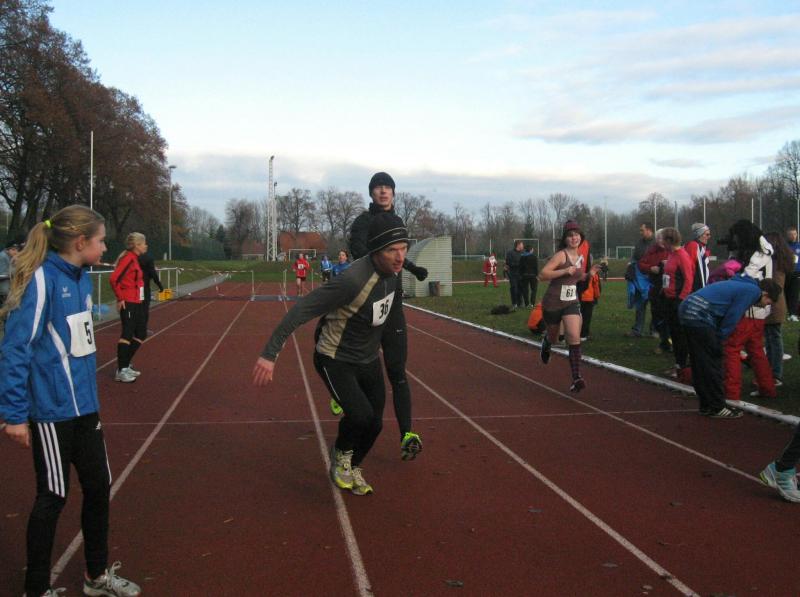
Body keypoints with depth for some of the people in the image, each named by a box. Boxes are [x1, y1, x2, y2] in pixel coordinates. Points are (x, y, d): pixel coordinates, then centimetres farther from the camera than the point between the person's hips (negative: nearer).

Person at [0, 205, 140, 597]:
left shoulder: (82, 278, 6)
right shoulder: (42, 279, -18)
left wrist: (89, 395, 16)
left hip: (84, 405, 8)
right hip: (53, 410, -8)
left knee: (98, 486, 15)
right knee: (53, 498, 6)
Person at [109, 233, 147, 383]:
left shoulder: (134, 259, 13)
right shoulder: (128, 258, -14)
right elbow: (113, 278, -22)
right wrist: (120, 298, -16)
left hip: (137, 303, 10)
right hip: (128, 303, -10)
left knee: (141, 334, 14)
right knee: (127, 334, -9)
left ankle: (125, 365, 22)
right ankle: (121, 371, -4)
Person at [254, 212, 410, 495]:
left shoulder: (394, 270, -9)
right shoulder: (353, 280, -33)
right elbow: (302, 310, -32)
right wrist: (270, 353, -34)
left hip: (369, 360, 7)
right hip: (335, 361, -7)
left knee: (374, 424, 9)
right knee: (360, 415, -25)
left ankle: (352, 469, 38)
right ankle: (341, 454, 9)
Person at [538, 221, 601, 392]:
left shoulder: (580, 258, 6)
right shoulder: (561, 255, -16)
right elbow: (542, 275, -25)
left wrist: (589, 274, 5)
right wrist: (565, 271, -32)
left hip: (571, 302, 4)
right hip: (553, 303, -4)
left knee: (574, 337, -16)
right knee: (553, 337, 17)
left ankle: (576, 378, -18)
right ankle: (546, 343, 57)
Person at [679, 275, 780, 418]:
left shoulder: (742, 285, 25)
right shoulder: (753, 291, -4)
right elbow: (731, 319, -8)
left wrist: (717, 340, 20)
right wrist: (719, 339, 3)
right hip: (699, 316, -10)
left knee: (699, 363, 15)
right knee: (711, 363, -1)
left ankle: (706, 406, 23)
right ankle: (717, 408, 6)